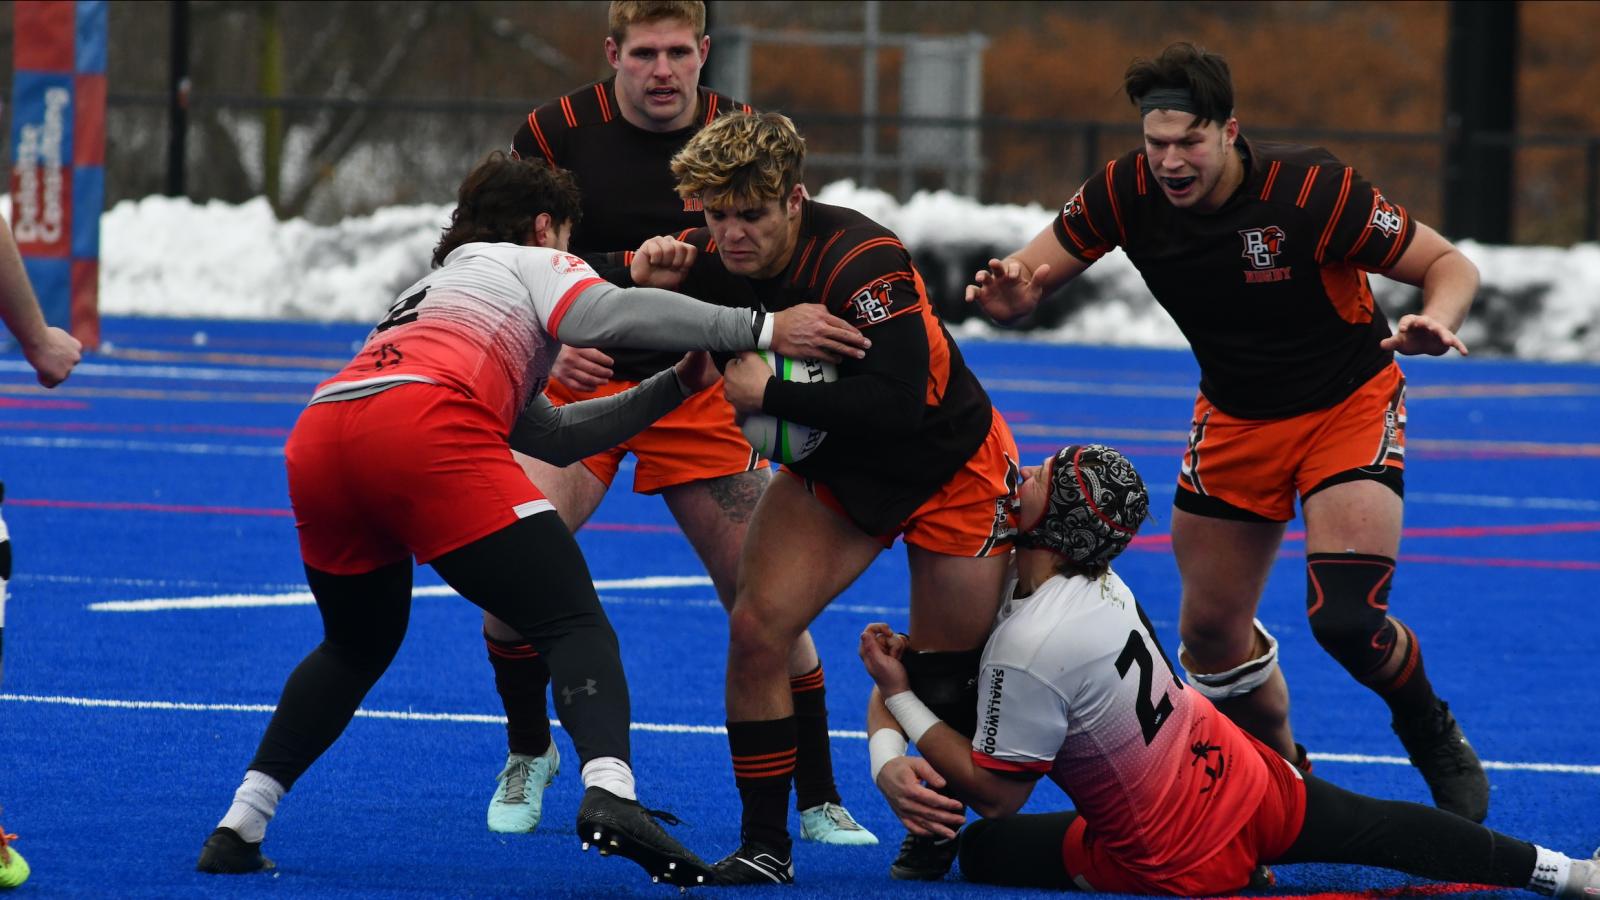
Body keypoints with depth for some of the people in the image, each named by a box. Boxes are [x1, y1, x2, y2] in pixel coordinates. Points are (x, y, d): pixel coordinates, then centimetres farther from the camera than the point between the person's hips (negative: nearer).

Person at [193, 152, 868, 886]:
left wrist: (673, 388, 36)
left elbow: (552, 434, 40)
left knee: (357, 647, 29)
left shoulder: (436, 289, 44)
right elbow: (614, 314, 1)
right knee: (574, 624, -7)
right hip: (424, 427, -7)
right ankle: (609, 793, -32)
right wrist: (760, 328, 0)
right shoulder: (529, 263, 25)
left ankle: (239, 829, 22)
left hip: (318, 440, 7)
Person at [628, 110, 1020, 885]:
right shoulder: (715, 261, -15)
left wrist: (768, 393, -37)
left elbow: (894, 404, -42)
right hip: (834, 471, 5)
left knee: (952, 676, 2)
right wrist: (652, 287, -27)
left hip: (949, 468, -5)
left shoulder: (862, 263, -34)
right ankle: (763, 846, -2)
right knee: (757, 627, -10)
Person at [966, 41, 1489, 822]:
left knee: (1346, 619, -22)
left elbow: (1449, 265, -19)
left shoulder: (1311, 191, -28)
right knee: (1210, 632, 5)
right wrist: (1009, 291, -31)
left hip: (1348, 403, -5)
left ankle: (1439, 745, 9)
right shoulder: (1127, 193, -16)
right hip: (1236, 420, 5)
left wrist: (1435, 321, -42)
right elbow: (1029, 277, -7)